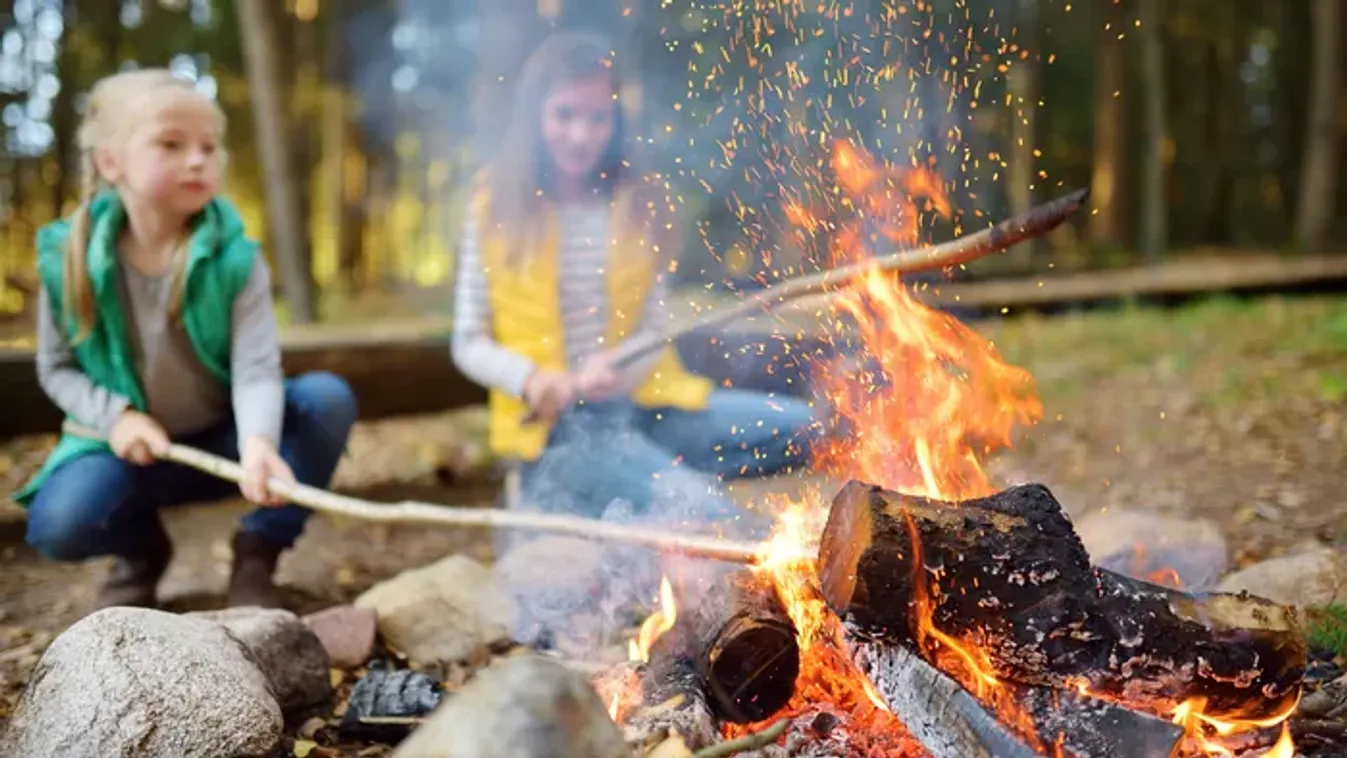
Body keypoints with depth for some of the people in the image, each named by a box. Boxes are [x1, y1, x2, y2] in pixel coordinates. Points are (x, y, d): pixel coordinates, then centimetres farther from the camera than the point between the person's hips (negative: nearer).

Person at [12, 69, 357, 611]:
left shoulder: (234, 258, -16)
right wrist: (114, 415, -18)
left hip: (222, 440, 0)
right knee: (57, 525, -29)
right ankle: (142, 550, 11)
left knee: (328, 398, -25)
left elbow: (256, 369, -24)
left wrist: (257, 444, -45)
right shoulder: (68, 258, -12)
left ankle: (256, 554, -5)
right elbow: (56, 368, 1)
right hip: (132, 445, 0)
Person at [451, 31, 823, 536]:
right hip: (557, 423, -5)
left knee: (800, 428, -15)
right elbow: (468, 343, 2)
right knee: (708, 517, -28)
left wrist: (619, 372, -17)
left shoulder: (638, 206, 7)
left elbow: (655, 334, 6)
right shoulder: (497, 209, 1)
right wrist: (530, 379, -18)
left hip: (639, 403, 5)